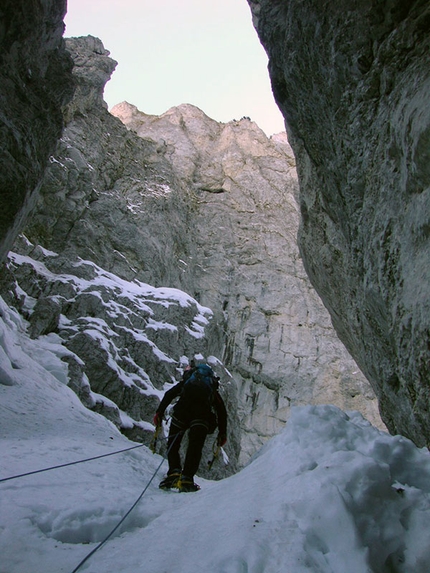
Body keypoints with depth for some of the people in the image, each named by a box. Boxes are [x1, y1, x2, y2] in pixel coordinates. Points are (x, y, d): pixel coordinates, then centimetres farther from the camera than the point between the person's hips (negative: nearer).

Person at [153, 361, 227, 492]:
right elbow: (222, 411, 26)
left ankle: (174, 472, -3)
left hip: (182, 411, 0)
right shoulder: (213, 391, 34)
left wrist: (159, 412, 13)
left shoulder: (184, 383, 32)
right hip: (202, 416, 1)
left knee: (172, 444, 13)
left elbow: (169, 395, 16)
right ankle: (186, 478, -7)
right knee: (195, 447, 7)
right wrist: (222, 433, 27)